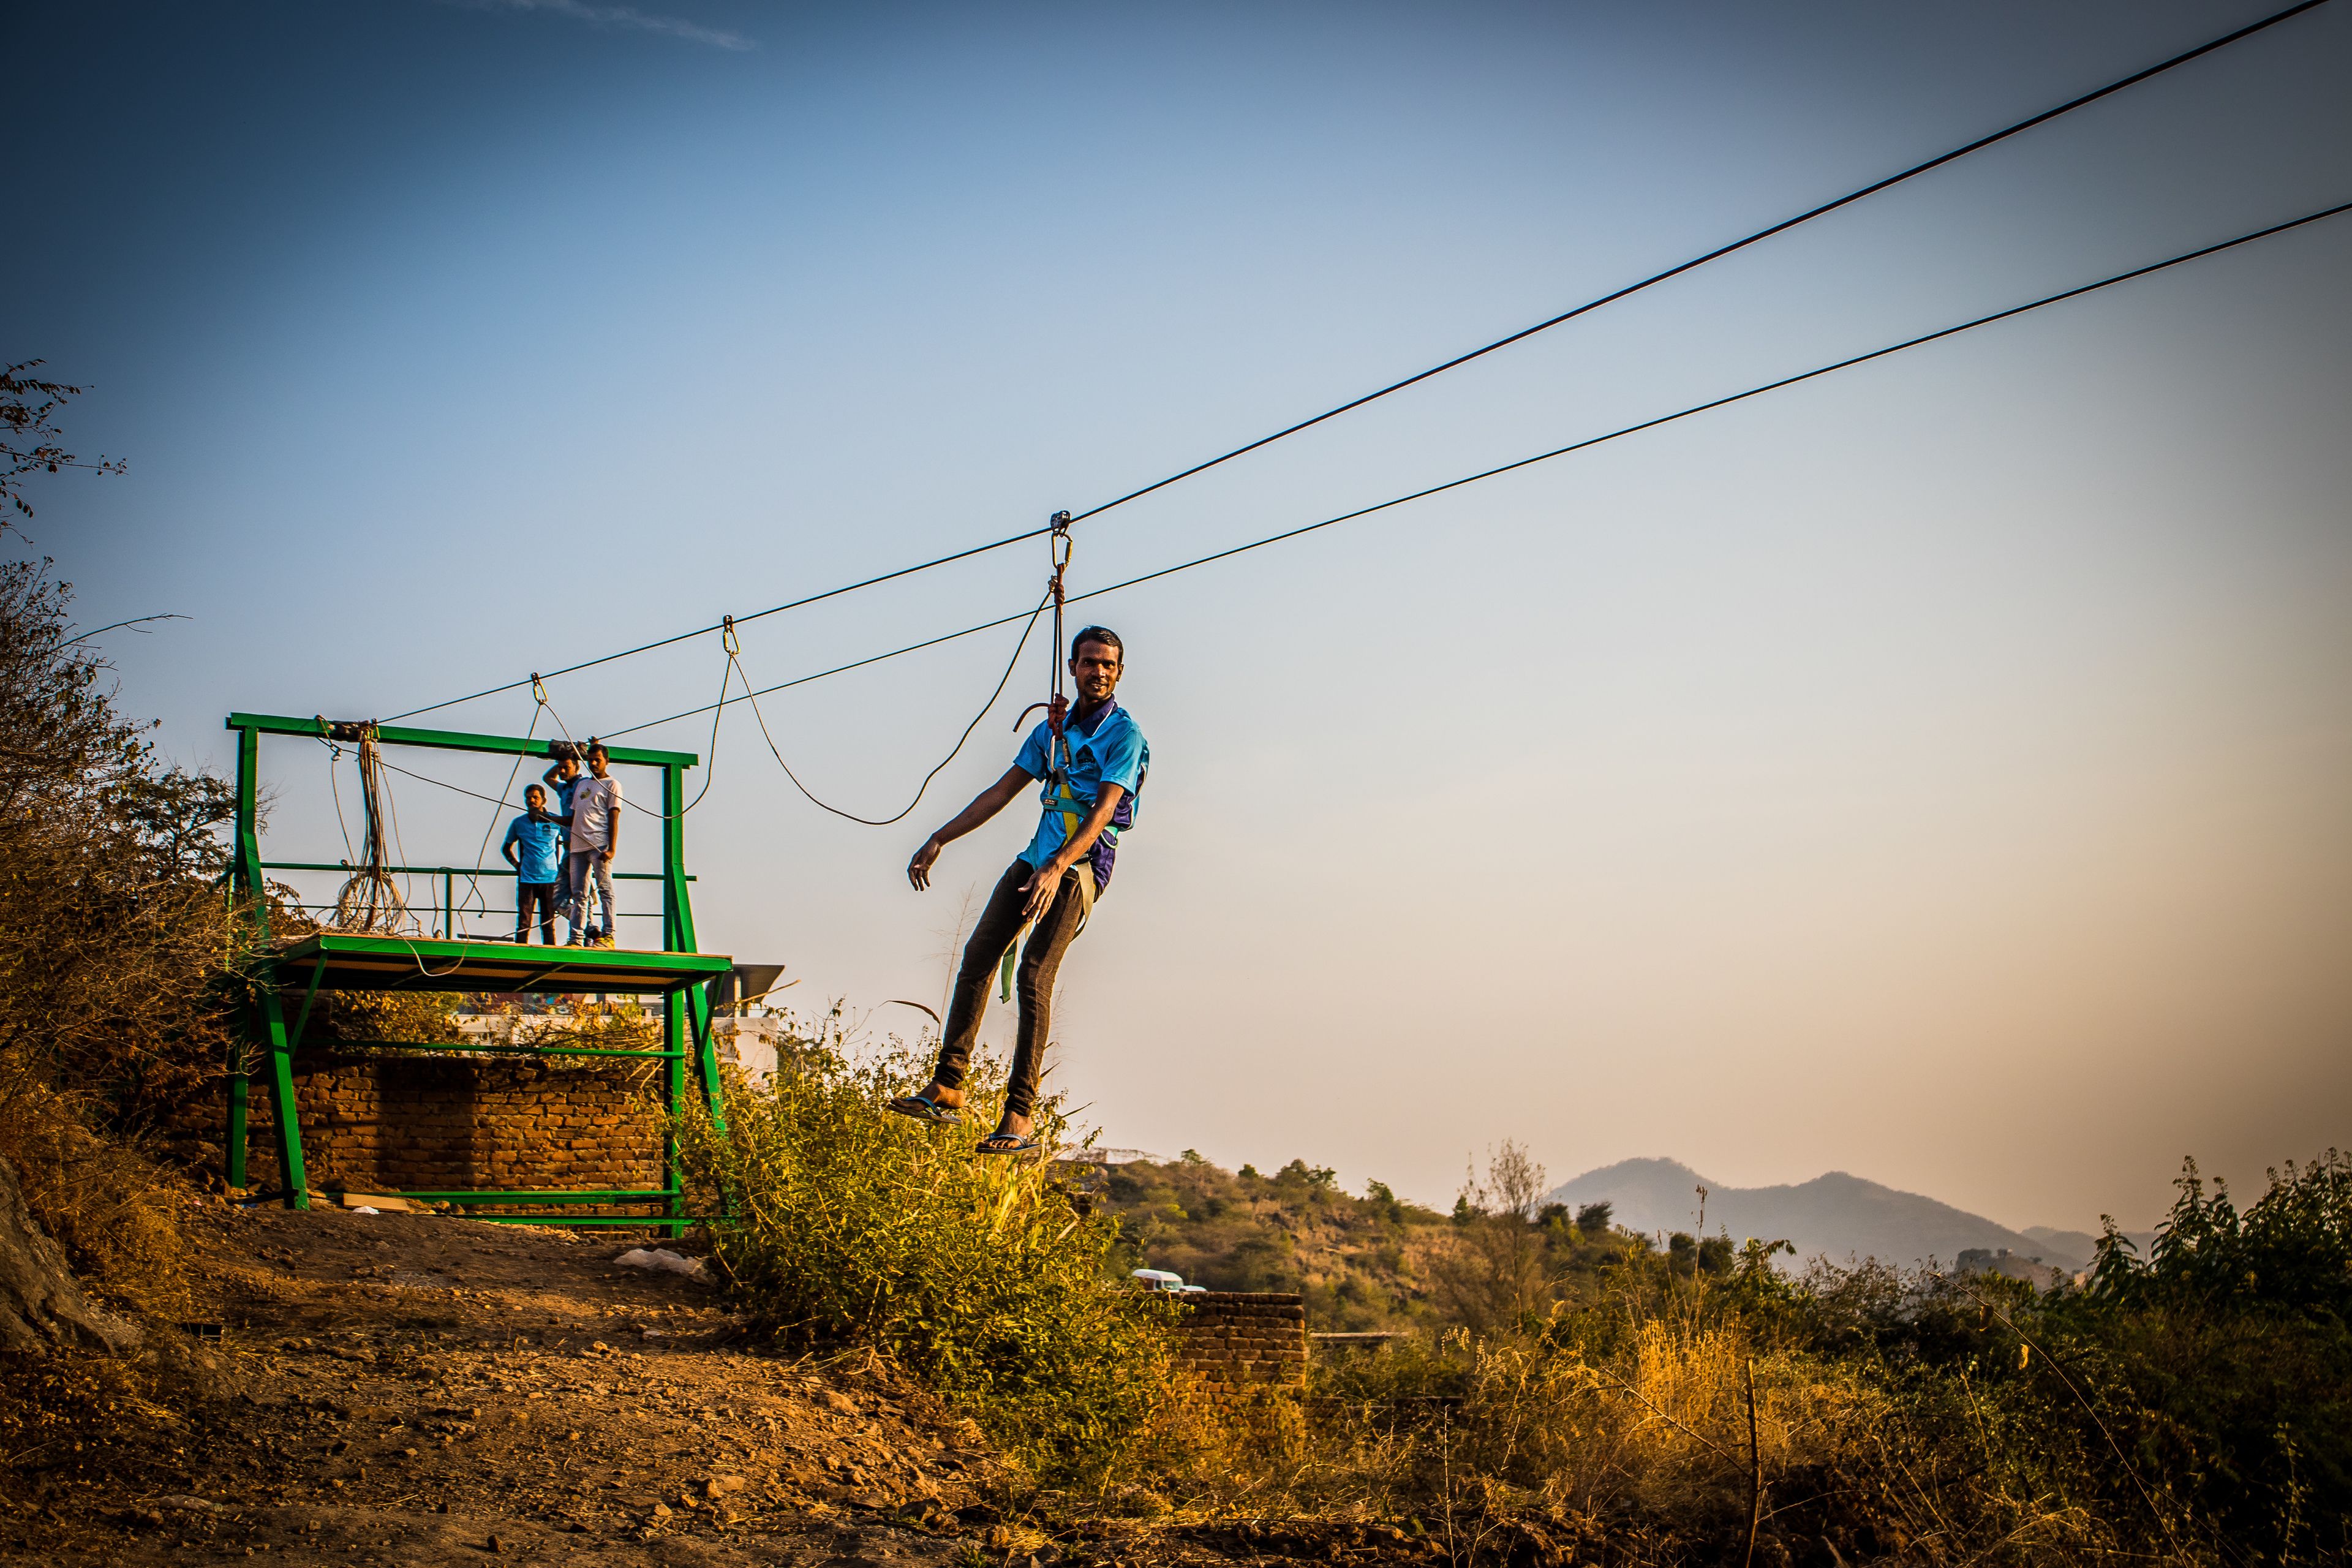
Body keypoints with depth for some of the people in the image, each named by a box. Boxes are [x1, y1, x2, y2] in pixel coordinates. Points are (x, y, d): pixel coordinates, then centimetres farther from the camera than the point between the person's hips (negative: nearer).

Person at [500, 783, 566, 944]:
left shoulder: (555, 821, 3)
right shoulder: (518, 823, 7)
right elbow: (506, 848, 22)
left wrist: (563, 866, 7)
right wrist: (517, 865, 7)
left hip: (550, 878, -1)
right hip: (526, 880, 1)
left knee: (549, 923, 2)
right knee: (523, 923, -3)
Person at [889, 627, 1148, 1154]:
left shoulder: (1124, 733, -4)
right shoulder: (1052, 729, 18)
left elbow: (1102, 811, -17)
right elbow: (1001, 792, 21)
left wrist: (1056, 869, -30)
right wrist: (938, 841, 17)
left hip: (1080, 868, -7)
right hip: (1036, 858, 7)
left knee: (1034, 976, -17)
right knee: (977, 958, -4)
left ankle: (1021, 1117, -17)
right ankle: (946, 1087, 1)